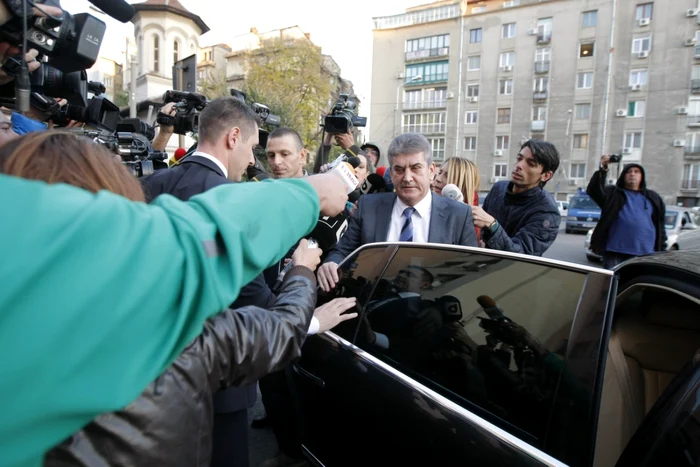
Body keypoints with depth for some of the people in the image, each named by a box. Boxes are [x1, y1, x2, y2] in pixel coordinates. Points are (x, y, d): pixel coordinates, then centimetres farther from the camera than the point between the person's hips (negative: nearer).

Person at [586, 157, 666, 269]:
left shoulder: (653, 198, 17)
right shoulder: (613, 194, 9)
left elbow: (660, 225, 17)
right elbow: (594, 190, -11)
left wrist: (662, 249, 12)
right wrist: (602, 170, -23)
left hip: (643, 254, 3)